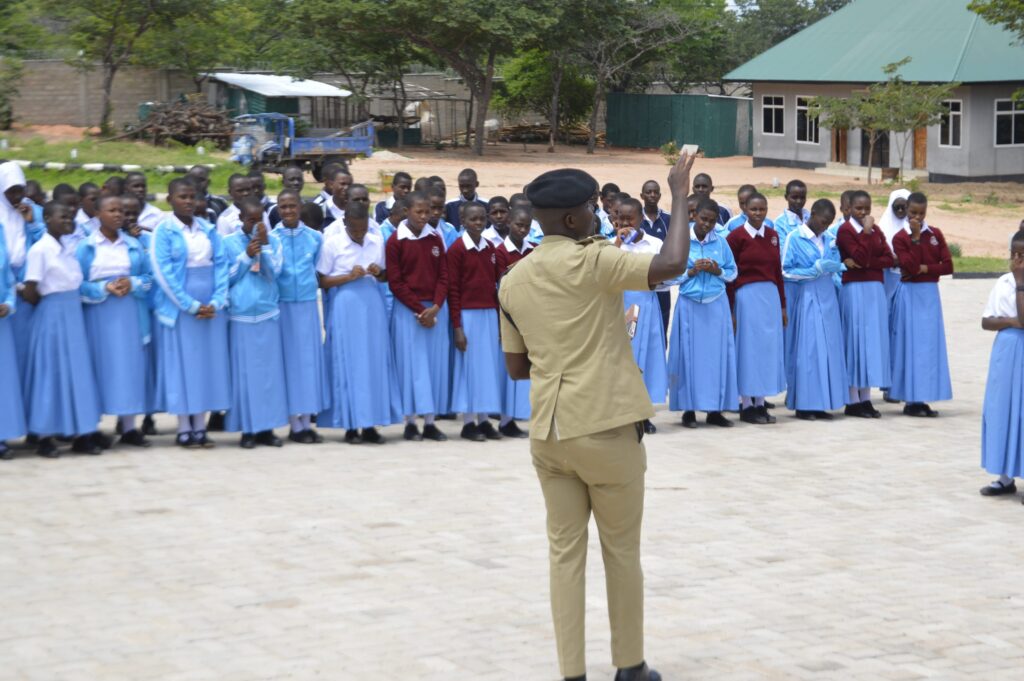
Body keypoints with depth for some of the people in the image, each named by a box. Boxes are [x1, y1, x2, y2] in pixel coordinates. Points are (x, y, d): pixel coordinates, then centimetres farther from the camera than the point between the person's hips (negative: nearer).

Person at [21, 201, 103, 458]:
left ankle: (81, 434, 16)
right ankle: (45, 438, 6)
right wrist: (48, 303, 3)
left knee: (77, 371, 9)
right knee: (52, 373, -2)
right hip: (52, 317, -7)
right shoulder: (40, 250, -12)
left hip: (73, 315, 7)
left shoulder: (67, 249, 11)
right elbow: (30, 293, -13)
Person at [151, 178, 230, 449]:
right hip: (179, 309, -4)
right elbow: (164, 273, -10)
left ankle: (200, 427, 11)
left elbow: (221, 265, 5)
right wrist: (191, 306, -14)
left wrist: (216, 302, -9)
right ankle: (184, 429, 5)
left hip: (211, 309, 4)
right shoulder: (164, 231, -4)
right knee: (182, 363, -1)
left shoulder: (209, 230, 9)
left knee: (208, 362, 5)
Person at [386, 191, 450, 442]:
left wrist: (435, 307, -9)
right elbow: (395, 282, -7)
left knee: (434, 363, 3)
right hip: (407, 310, -4)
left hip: (435, 309, 4)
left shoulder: (435, 239, 6)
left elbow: (443, 276, 5)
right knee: (411, 363, -3)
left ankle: (429, 422, 7)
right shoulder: (396, 241, -5)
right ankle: (410, 423, 2)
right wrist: (419, 310, -12)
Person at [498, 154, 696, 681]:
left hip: (548, 431, 5)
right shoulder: (589, 263, -12)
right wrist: (679, 196, -12)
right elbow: (672, 265, -22)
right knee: (622, 551, 10)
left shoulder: (513, 281, 8)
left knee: (565, 553, 8)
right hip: (606, 429, -5)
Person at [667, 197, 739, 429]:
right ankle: (689, 409, 3)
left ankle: (715, 409, 6)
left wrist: (718, 271, -9)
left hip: (716, 305, 2)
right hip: (690, 305, -2)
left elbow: (733, 273, 10)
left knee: (717, 355, 1)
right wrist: (691, 272, -15)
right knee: (690, 355, -1)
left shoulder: (721, 242, 6)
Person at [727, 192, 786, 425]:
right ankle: (746, 405, 8)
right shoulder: (737, 236, -6)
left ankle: (760, 403, 15)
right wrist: (730, 308, -8)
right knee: (748, 347, 0)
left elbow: (777, 271, 13)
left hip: (771, 295, 5)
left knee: (768, 347, 7)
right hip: (747, 295, -5)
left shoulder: (773, 235, 10)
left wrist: (783, 305, 13)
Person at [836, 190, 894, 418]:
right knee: (855, 339, -4)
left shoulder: (876, 230, 13)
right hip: (855, 289, -6)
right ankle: (853, 401, 1)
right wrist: (865, 231, -16)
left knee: (873, 340, 6)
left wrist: (866, 263, -10)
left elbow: (888, 258, 2)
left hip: (875, 290, 6)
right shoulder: (845, 230, -5)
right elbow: (860, 255, -18)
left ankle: (865, 398, 11)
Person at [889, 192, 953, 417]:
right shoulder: (900, 237, -3)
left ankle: (923, 398, 6)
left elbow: (948, 266, 1)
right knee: (911, 344, -3)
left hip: (930, 294, 4)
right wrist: (915, 237, -16)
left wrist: (924, 268, -10)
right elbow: (910, 265, -17)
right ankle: (911, 400, 0)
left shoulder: (936, 234, 6)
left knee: (930, 345, 2)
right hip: (910, 295, -4)